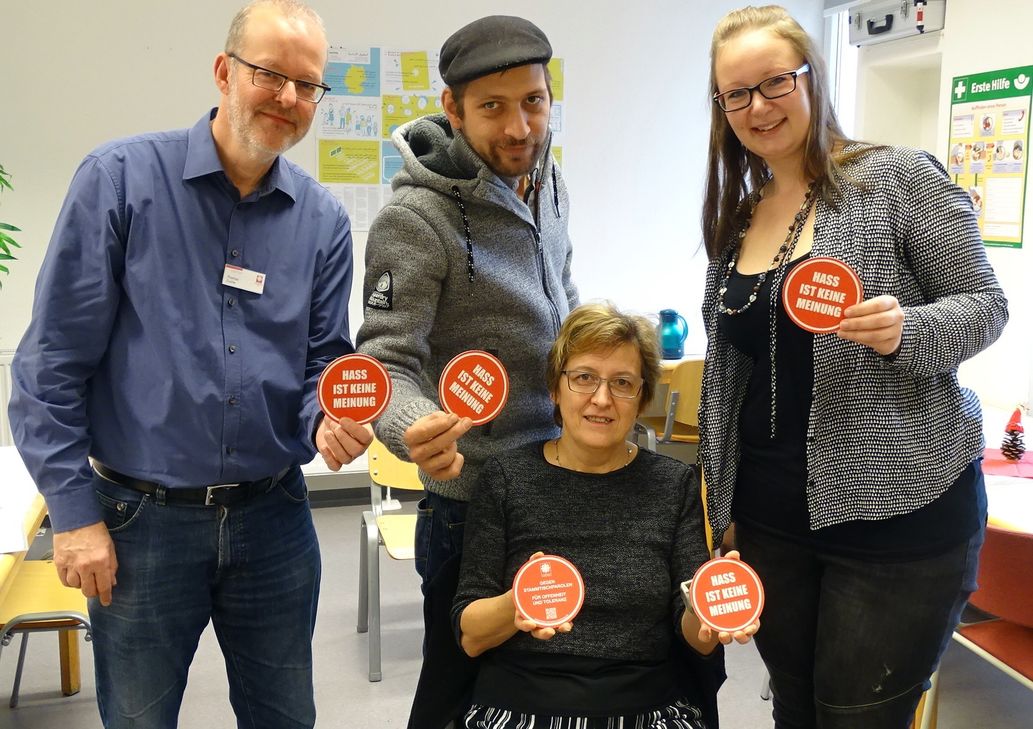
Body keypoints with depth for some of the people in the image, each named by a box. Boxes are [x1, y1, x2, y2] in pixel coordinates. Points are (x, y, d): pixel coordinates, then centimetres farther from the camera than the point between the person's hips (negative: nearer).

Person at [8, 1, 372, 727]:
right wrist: (74, 513, -9)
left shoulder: (323, 220, 2)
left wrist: (328, 420, -16)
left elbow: (324, 363, 7)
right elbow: (54, 359, -8)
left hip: (274, 517, 3)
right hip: (141, 523, -3)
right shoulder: (120, 178, -8)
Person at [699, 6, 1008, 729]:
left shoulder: (898, 177, -6)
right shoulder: (734, 220, 10)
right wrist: (723, 500, 16)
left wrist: (902, 331, -26)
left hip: (899, 513, -5)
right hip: (771, 518, 5)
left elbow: (985, 305, -5)